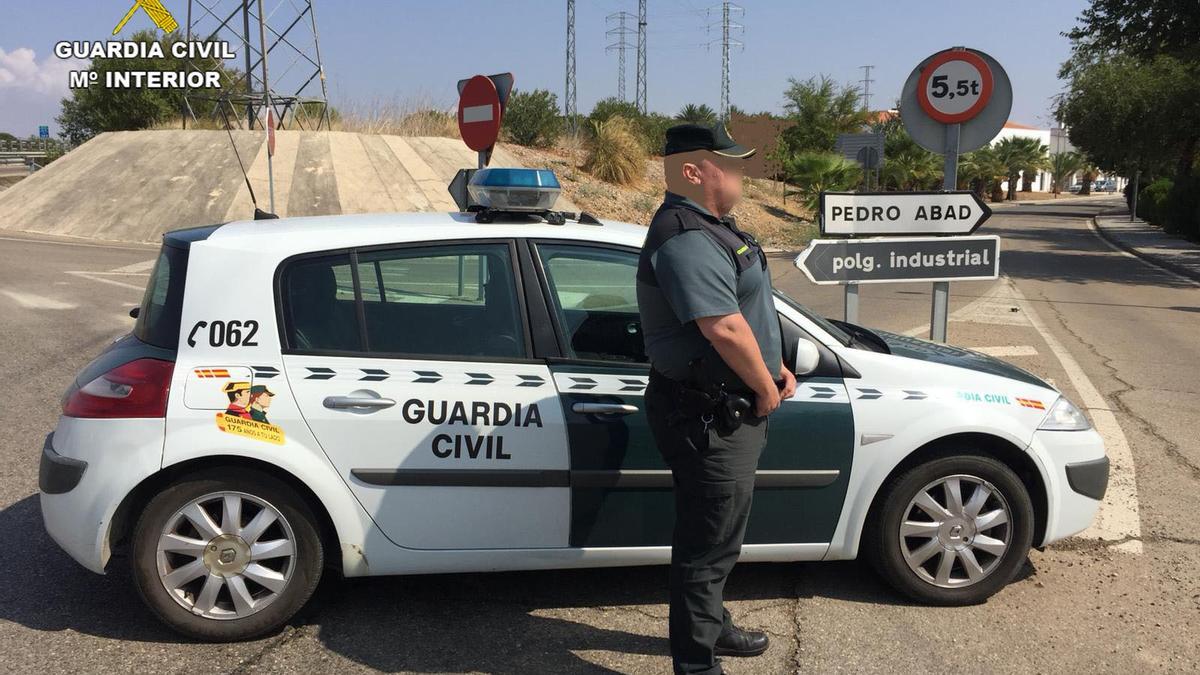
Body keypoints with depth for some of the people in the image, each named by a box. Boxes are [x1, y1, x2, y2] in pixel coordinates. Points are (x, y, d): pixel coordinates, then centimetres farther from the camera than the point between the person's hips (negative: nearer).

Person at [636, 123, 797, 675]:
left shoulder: (709, 227, 13)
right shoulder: (687, 240, -23)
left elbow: (743, 310, 22)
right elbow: (724, 327, -30)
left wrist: (775, 367, 13)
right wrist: (766, 388, -16)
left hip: (726, 413, 11)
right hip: (708, 418, -11)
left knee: (716, 533, 25)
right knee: (707, 542, 2)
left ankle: (712, 627, 43)